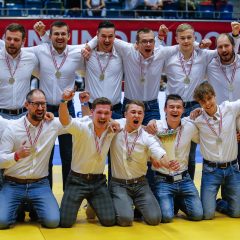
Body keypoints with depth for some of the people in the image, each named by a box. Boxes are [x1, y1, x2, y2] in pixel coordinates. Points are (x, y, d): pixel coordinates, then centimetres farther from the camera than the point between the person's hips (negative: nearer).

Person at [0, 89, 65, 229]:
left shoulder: (53, 125, -1)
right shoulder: (12, 128, -5)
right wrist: (17, 155, -27)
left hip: (40, 184, 1)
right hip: (13, 185, -1)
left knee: (53, 221, -20)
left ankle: (34, 208, 15)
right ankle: (18, 208, 14)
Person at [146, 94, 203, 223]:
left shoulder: (190, 127, -2)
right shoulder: (156, 126, -11)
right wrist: (150, 124, -25)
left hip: (184, 179, 3)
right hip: (163, 180, -3)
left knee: (198, 214, -4)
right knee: (166, 217, -18)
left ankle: (178, 200, 26)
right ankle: (165, 201, 17)